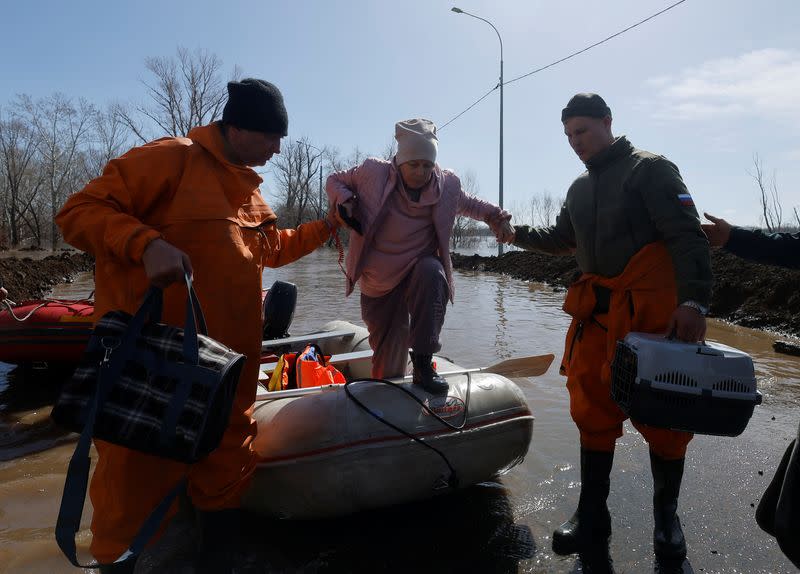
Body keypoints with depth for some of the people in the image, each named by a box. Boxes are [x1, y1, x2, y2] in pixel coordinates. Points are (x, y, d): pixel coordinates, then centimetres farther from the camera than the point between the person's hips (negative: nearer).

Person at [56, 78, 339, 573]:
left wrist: (327, 226, 19)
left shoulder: (249, 189, 16)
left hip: (230, 365, 8)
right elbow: (80, 211, -13)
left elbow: (273, 248, 28)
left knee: (228, 462, 18)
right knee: (141, 471, 6)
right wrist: (147, 243, -29)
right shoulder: (171, 159, -10)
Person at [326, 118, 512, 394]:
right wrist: (344, 201, -15)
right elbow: (335, 181, 6)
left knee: (432, 271, -38)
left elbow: (466, 203, 19)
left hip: (421, 270, 1)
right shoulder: (374, 172, -7)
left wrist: (492, 213, 0)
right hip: (380, 282, 0)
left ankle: (423, 361, -28)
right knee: (389, 366, 0)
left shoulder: (447, 184, -1)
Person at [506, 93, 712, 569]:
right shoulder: (580, 188, 17)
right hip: (597, 314, 6)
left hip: (654, 315, -6)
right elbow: (563, 239, 28)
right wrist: (518, 233, 14)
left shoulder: (651, 169, -4)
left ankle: (667, 517, 26)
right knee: (593, 412, 7)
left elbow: (688, 237, -12)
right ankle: (592, 520, 18)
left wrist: (695, 300, -22)